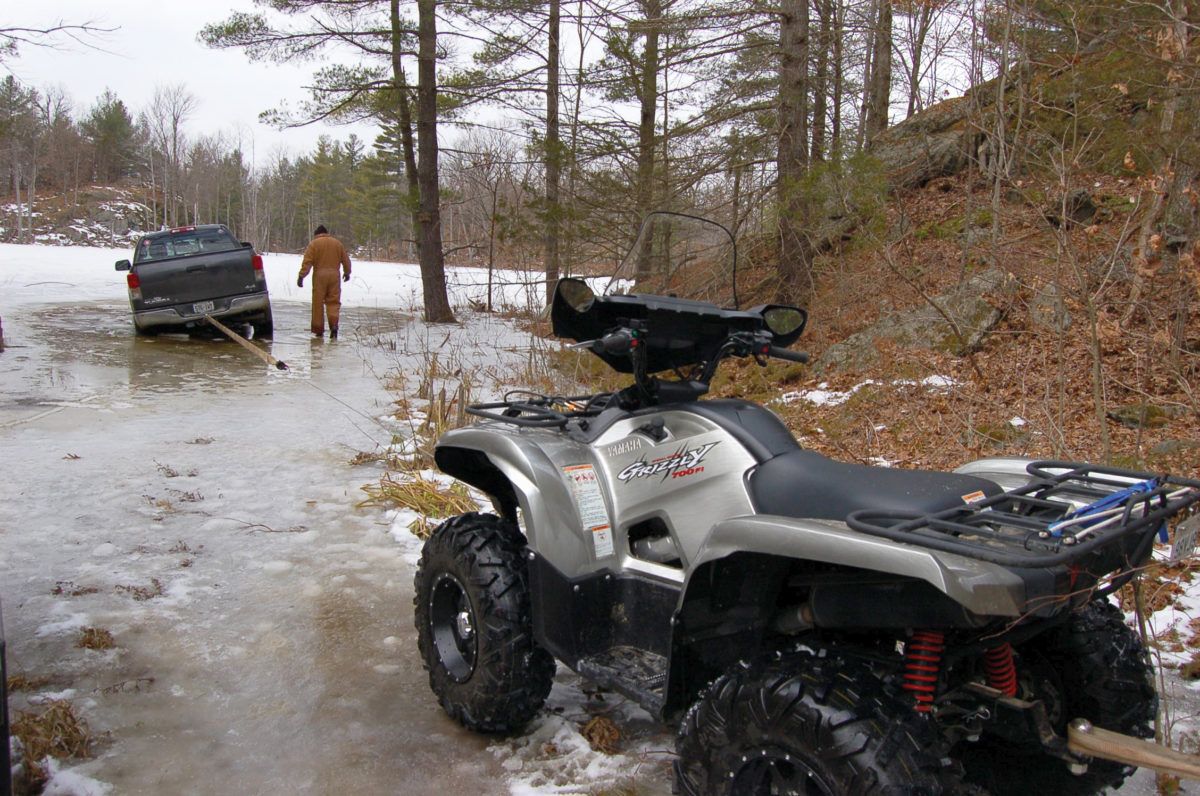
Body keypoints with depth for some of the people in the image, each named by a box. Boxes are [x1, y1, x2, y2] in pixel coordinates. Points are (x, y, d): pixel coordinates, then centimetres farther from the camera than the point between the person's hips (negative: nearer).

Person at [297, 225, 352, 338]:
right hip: (334, 274, 2)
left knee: (318, 303, 4)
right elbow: (346, 260, 19)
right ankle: (334, 324, -18)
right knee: (333, 302, 4)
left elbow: (307, 262, -7)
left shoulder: (313, 243, 2)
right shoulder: (337, 243, 12)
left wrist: (301, 276, -8)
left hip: (319, 275, -2)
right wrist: (347, 273, 35)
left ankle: (318, 330, 6)